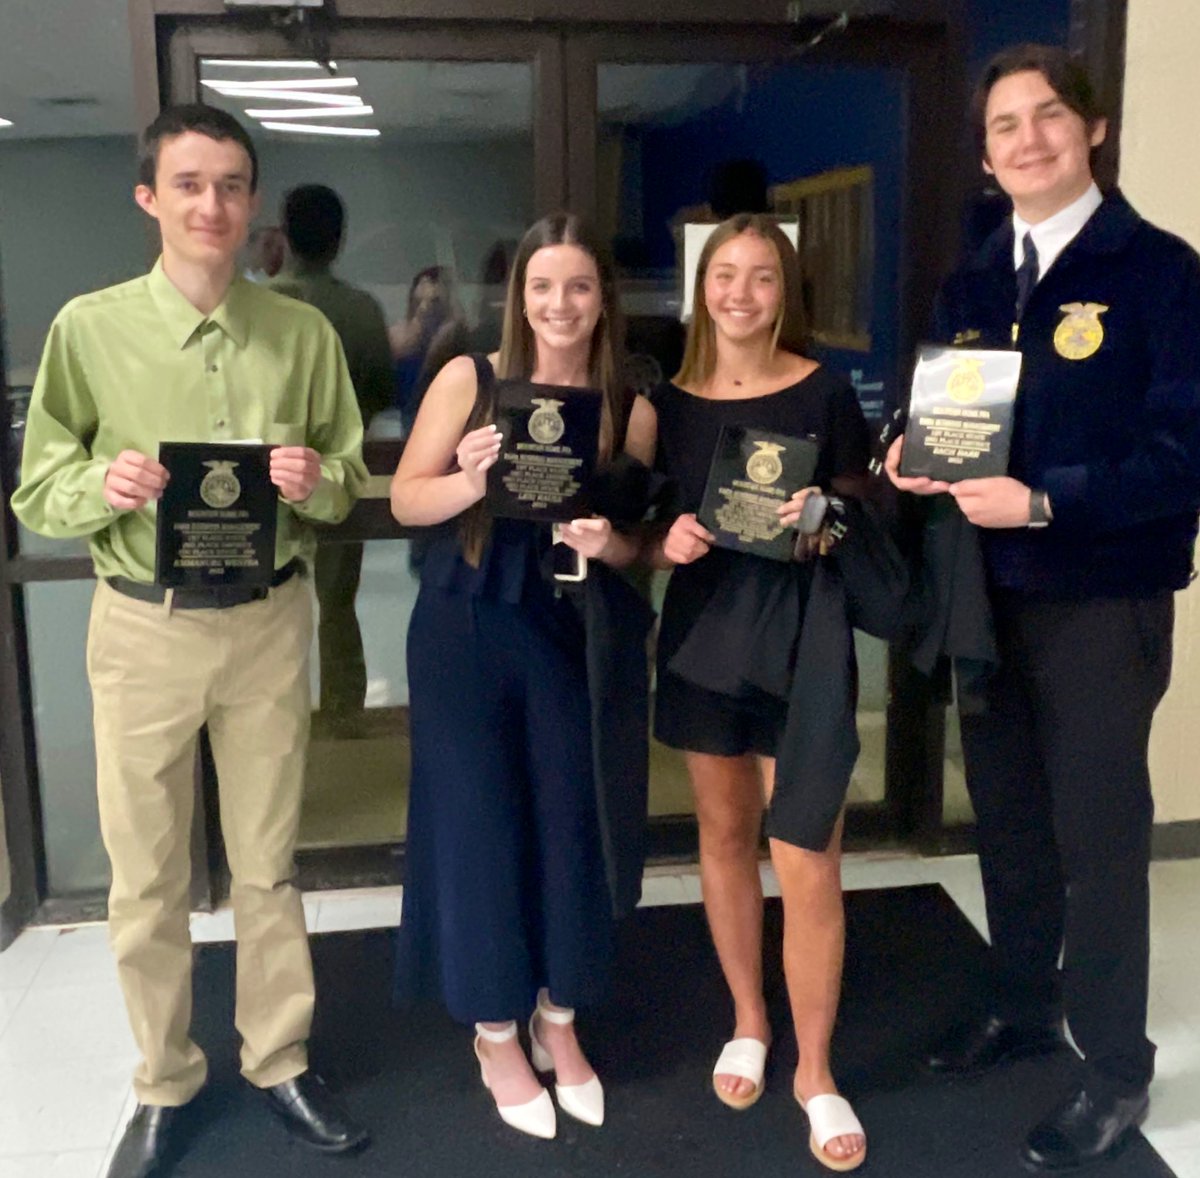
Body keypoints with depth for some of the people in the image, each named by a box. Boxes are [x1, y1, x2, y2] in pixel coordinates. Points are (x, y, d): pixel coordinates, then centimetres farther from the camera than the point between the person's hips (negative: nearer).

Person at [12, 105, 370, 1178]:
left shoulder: (303, 333, 1)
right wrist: (104, 484, -21)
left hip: (270, 619, 1)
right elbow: (38, 496, 0)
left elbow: (351, 477, 7)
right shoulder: (89, 328, -4)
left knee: (268, 861, 14)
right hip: (144, 625, -1)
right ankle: (163, 1085, 30)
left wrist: (315, 478, -15)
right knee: (147, 874, 10)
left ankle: (279, 1060, 32)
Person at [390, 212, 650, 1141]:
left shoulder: (627, 405, 1)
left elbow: (638, 543, 4)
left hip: (576, 638, 2)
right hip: (468, 633, -2)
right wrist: (467, 482, -23)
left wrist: (608, 542, -18)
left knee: (572, 824, 9)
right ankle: (496, 1036, 26)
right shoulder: (469, 379, -4)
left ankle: (558, 1021, 32)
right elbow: (405, 500, -3)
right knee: (479, 826, 5)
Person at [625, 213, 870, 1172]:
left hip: (804, 647, -3)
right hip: (702, 641, 3)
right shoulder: (667, 400, 3)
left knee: (808, 866, -2)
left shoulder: (827, 392, -4)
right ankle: (748, 1024, 35)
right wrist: (667, 543, -13)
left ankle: (816, 1071, 17)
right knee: (725, 837, 15)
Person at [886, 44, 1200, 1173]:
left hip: (1103, 602, -6)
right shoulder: (972, 284, 10)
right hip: (990, 595, 6)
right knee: (1006, 817, 17)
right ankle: (1022, 1006, 39)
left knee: (1098, 833, 5)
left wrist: (1043, 501, -25)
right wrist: (915, 457, -8)